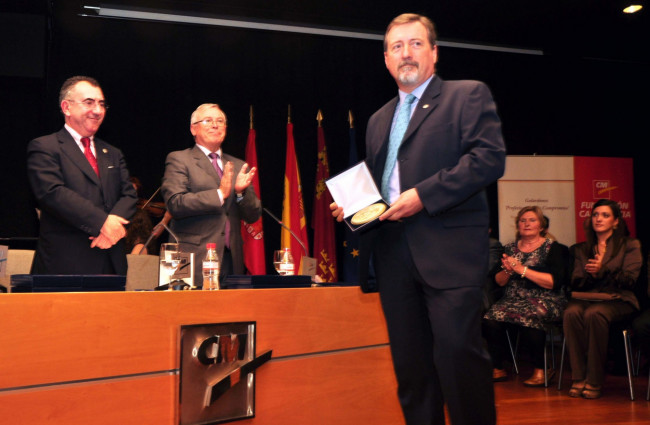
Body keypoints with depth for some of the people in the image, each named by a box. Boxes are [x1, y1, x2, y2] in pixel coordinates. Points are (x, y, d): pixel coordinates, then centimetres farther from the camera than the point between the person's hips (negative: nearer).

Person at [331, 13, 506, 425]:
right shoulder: (379, 120, 23)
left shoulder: (468, 95, 4)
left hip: (448, 248, -6)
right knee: (410, 360, 8)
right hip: (392, 250, 6)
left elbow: (490, 157, -10)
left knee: (458, 350, -11)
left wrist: (423, 195, -16)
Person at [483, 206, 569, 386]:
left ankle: (540, 370, -18)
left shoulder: (553, 248, 4)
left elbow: (554, 282, -10)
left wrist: (522, 269, -13)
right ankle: (497, 369, -11)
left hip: (544, 301, -4)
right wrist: (507, 270, -9)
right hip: (513, 299, 4)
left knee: (529, 317, -36)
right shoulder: (510, 248, 17)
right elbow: (499, 281, 13)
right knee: (490, 319, -25)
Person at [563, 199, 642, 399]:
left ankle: (595, 381, -29)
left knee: (594, 314, -37)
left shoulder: (630, 245, 13)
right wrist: (589, 275, -10)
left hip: (617, 300, -3)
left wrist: (603, 271, -15)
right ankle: (579, 378, -28)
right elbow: (575, 283, 13)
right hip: (586, 298, 3)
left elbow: (629, 280, 0)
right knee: (571, 313, -33)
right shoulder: (581, 249, 22)